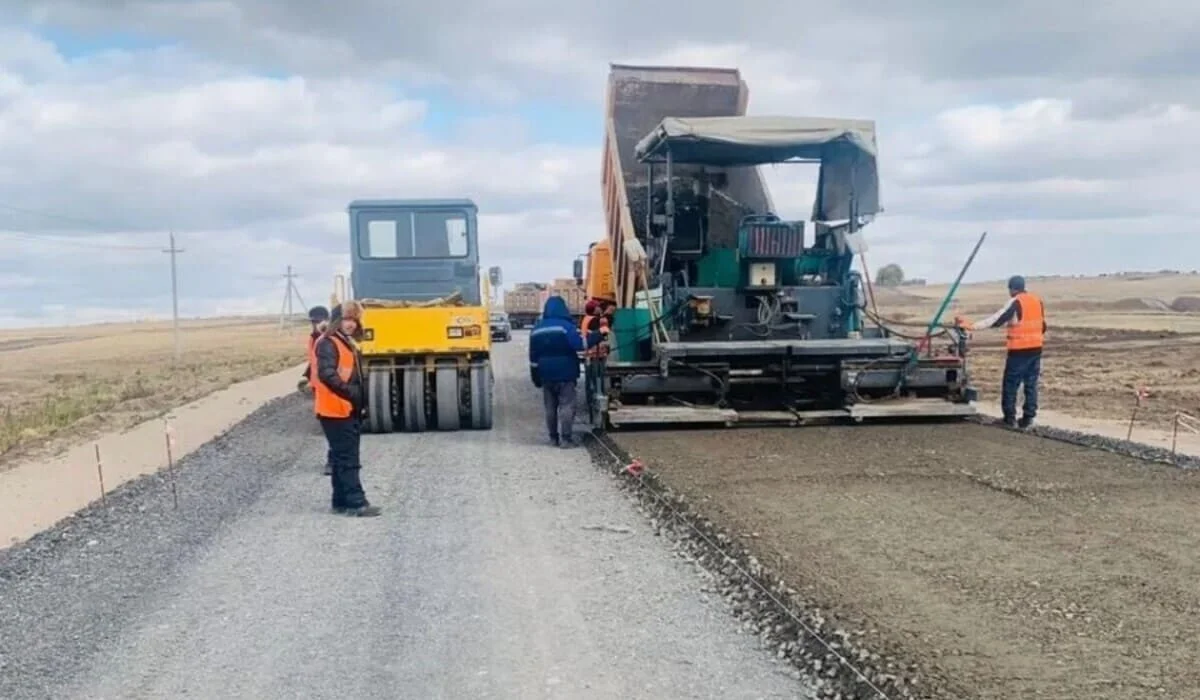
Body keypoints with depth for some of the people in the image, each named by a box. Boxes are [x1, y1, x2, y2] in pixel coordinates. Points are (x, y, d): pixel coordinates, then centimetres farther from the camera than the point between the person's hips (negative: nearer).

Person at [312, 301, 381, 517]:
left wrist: (359, 404, 17)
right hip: (335, 411, -10)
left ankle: (342, 501, 19)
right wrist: (350, 393, -33)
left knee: (344, 458, 13)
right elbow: (326, 374, -26)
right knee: (347, 459, -8)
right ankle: (356, 502, -7)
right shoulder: (327, 343, -12)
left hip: (348, 411, 10)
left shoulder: (347, 343, 19)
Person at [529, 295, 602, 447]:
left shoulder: (537, 329, 10)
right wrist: (597, 336, -13)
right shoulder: (565, 325, -11)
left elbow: (533, 356, 13)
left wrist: (536, 377, 18)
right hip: (565, 374, -6)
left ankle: (553, 438, 16)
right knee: (566, 406, -4)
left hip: (546, 374, 6)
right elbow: (579, 344, -22)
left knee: (550, 407, 12)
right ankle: (565, 439, -8)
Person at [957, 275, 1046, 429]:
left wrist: (972, 325, -14)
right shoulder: (1037, 300, 11)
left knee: (1010, 384, 1)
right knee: (1031, 384, 9)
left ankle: (1010, 418, 1)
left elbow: (996, 320, -15)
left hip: (1019, 350, -7)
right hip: (1036, 348, 7)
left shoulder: (1015, 303, -11)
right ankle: (1028, 418, 8)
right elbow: (1042, 325, 18)